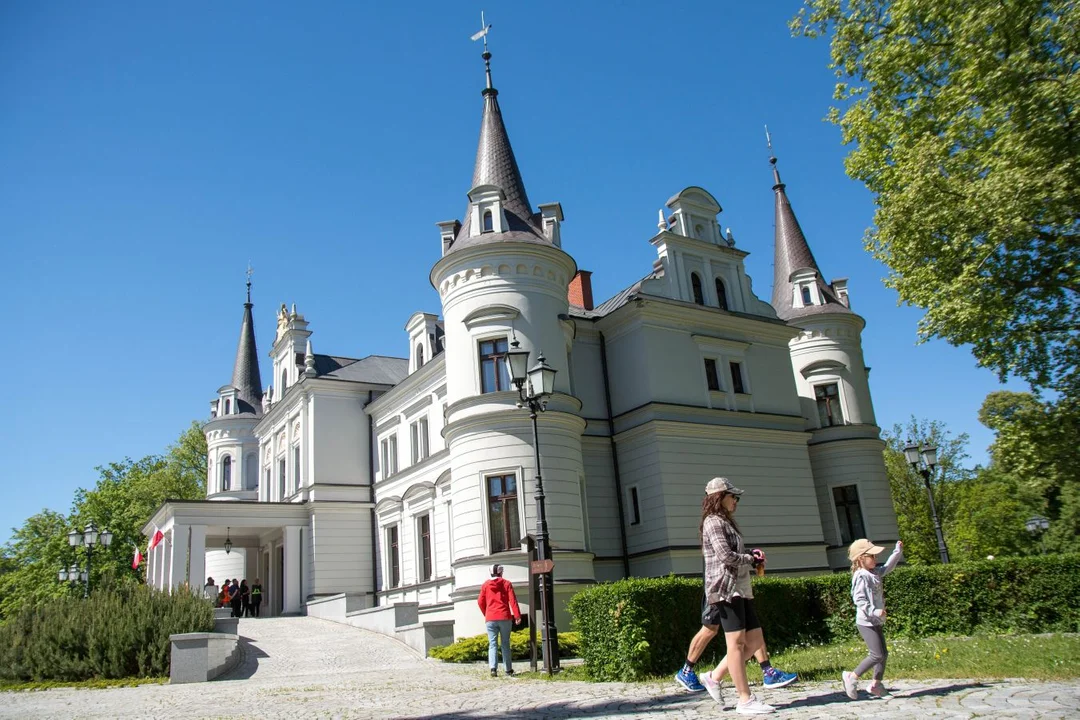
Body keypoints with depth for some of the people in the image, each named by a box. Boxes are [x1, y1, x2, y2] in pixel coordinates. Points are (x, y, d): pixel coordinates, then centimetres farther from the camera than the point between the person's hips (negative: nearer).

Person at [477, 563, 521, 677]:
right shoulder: (506, 584, 3)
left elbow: (480, 602, 6)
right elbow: (512, 600, -7)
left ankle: (493, 668, -17)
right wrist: (517, 615, -10)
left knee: (492, 644, 0)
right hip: (504, 617, -1)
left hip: (490, 619, 1)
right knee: (505, 644, 9)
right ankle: (509, 670, 11)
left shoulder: (485, 585, 7)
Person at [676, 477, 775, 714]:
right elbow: (726, 556, -18)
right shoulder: (713, 522, -8)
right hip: (726, 589, -10)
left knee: (755, 641, 8)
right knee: (737, 642, -8)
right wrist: (751, 559, -3)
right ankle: (746, 700, -5)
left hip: (741, 590, 10)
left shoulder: (726, 523, 22)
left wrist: (751, 555, 2)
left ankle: (714, 677, 15)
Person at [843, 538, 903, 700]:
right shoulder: (861, 577, -18)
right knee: (877, 655, -11)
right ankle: (851, 677, 0)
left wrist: (898, 551, 20)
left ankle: (876, 684, 23)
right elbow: (858, 599, -24)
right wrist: (874, 611, -30)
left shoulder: (875, 573, 9)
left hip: (877, 622, 10)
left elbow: (888, 567, 25)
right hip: (866, 622, -10)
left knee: (883, 653, 12)